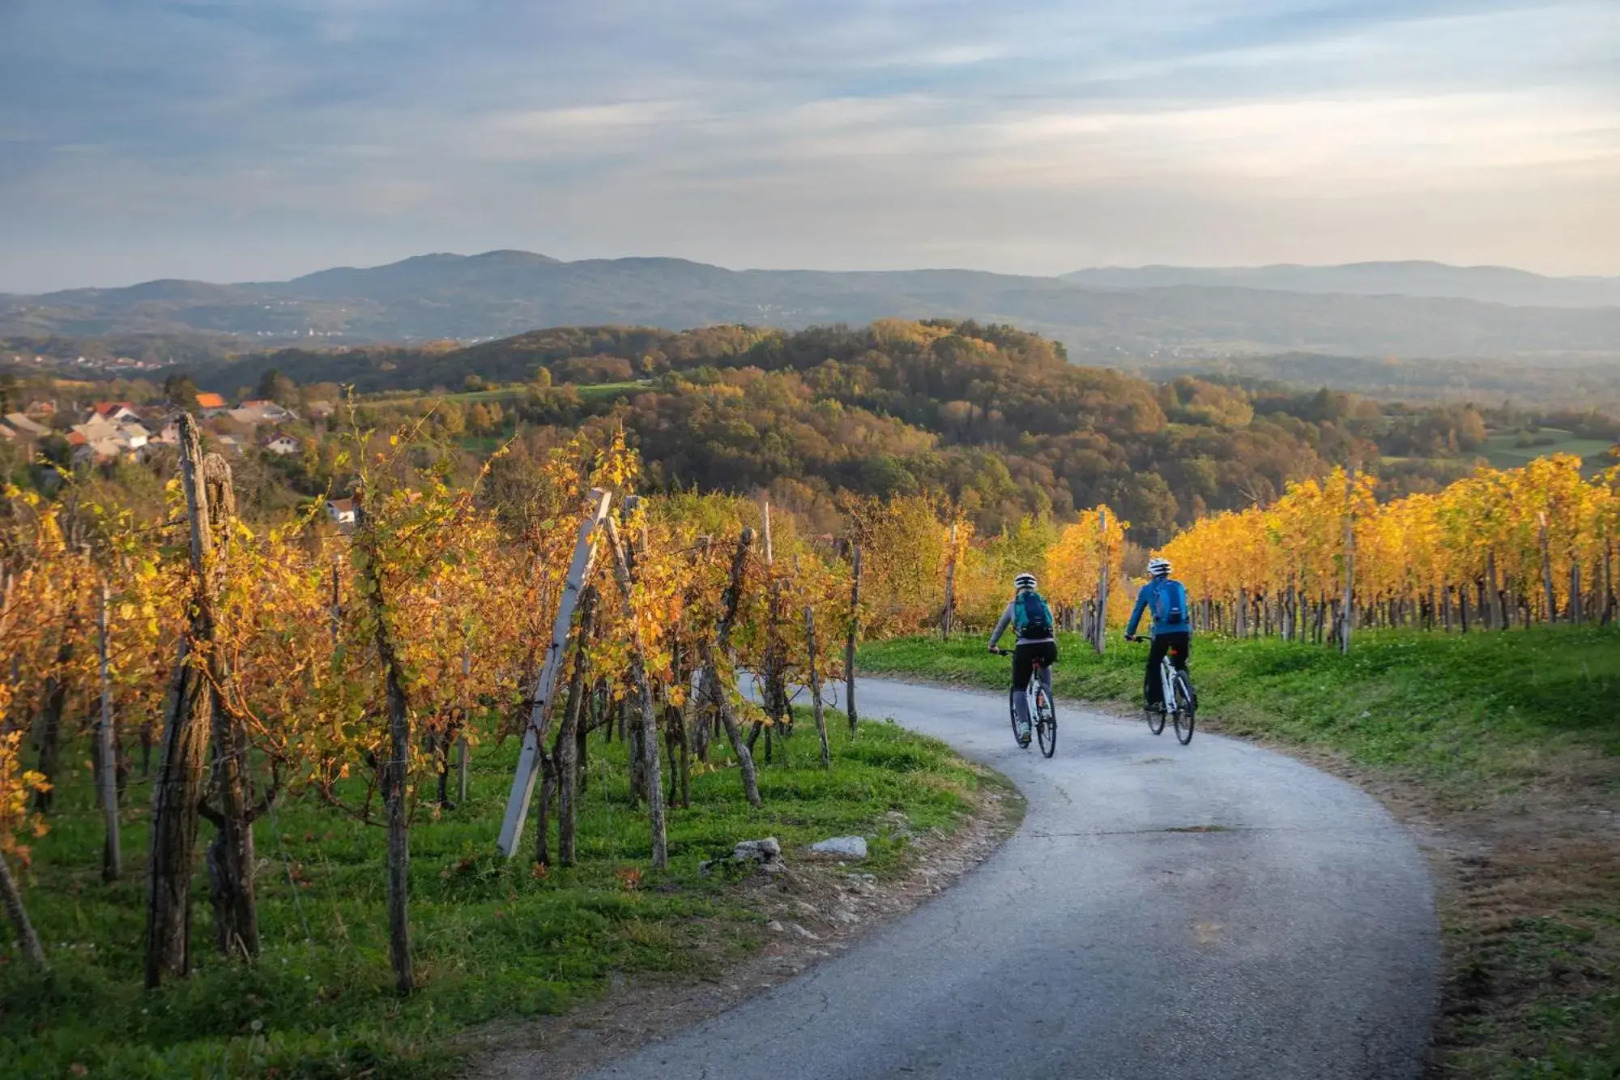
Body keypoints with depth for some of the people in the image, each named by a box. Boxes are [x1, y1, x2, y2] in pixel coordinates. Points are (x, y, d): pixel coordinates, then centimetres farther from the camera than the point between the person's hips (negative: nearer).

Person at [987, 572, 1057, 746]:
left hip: (1025, 648, -2)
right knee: (1045, 666, 37)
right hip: (1048, 647, 2)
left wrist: (992, 645, 43)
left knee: (1019, 688, 13)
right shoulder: (1043, 603, 21)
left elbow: (1000, 627, 27)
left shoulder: (1014, 605, 16)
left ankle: (1024, 725, -3)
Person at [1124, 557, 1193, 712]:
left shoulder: (1148, 589, 12)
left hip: (1162, 632, -3)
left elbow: (1137, 612, 18)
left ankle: (1155, 701, 3)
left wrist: (1130, 633, 28)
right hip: (1183, 631, 3)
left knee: (1153, 666, 12)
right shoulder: (1179, 586, 20)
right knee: (1181, 666, 20)